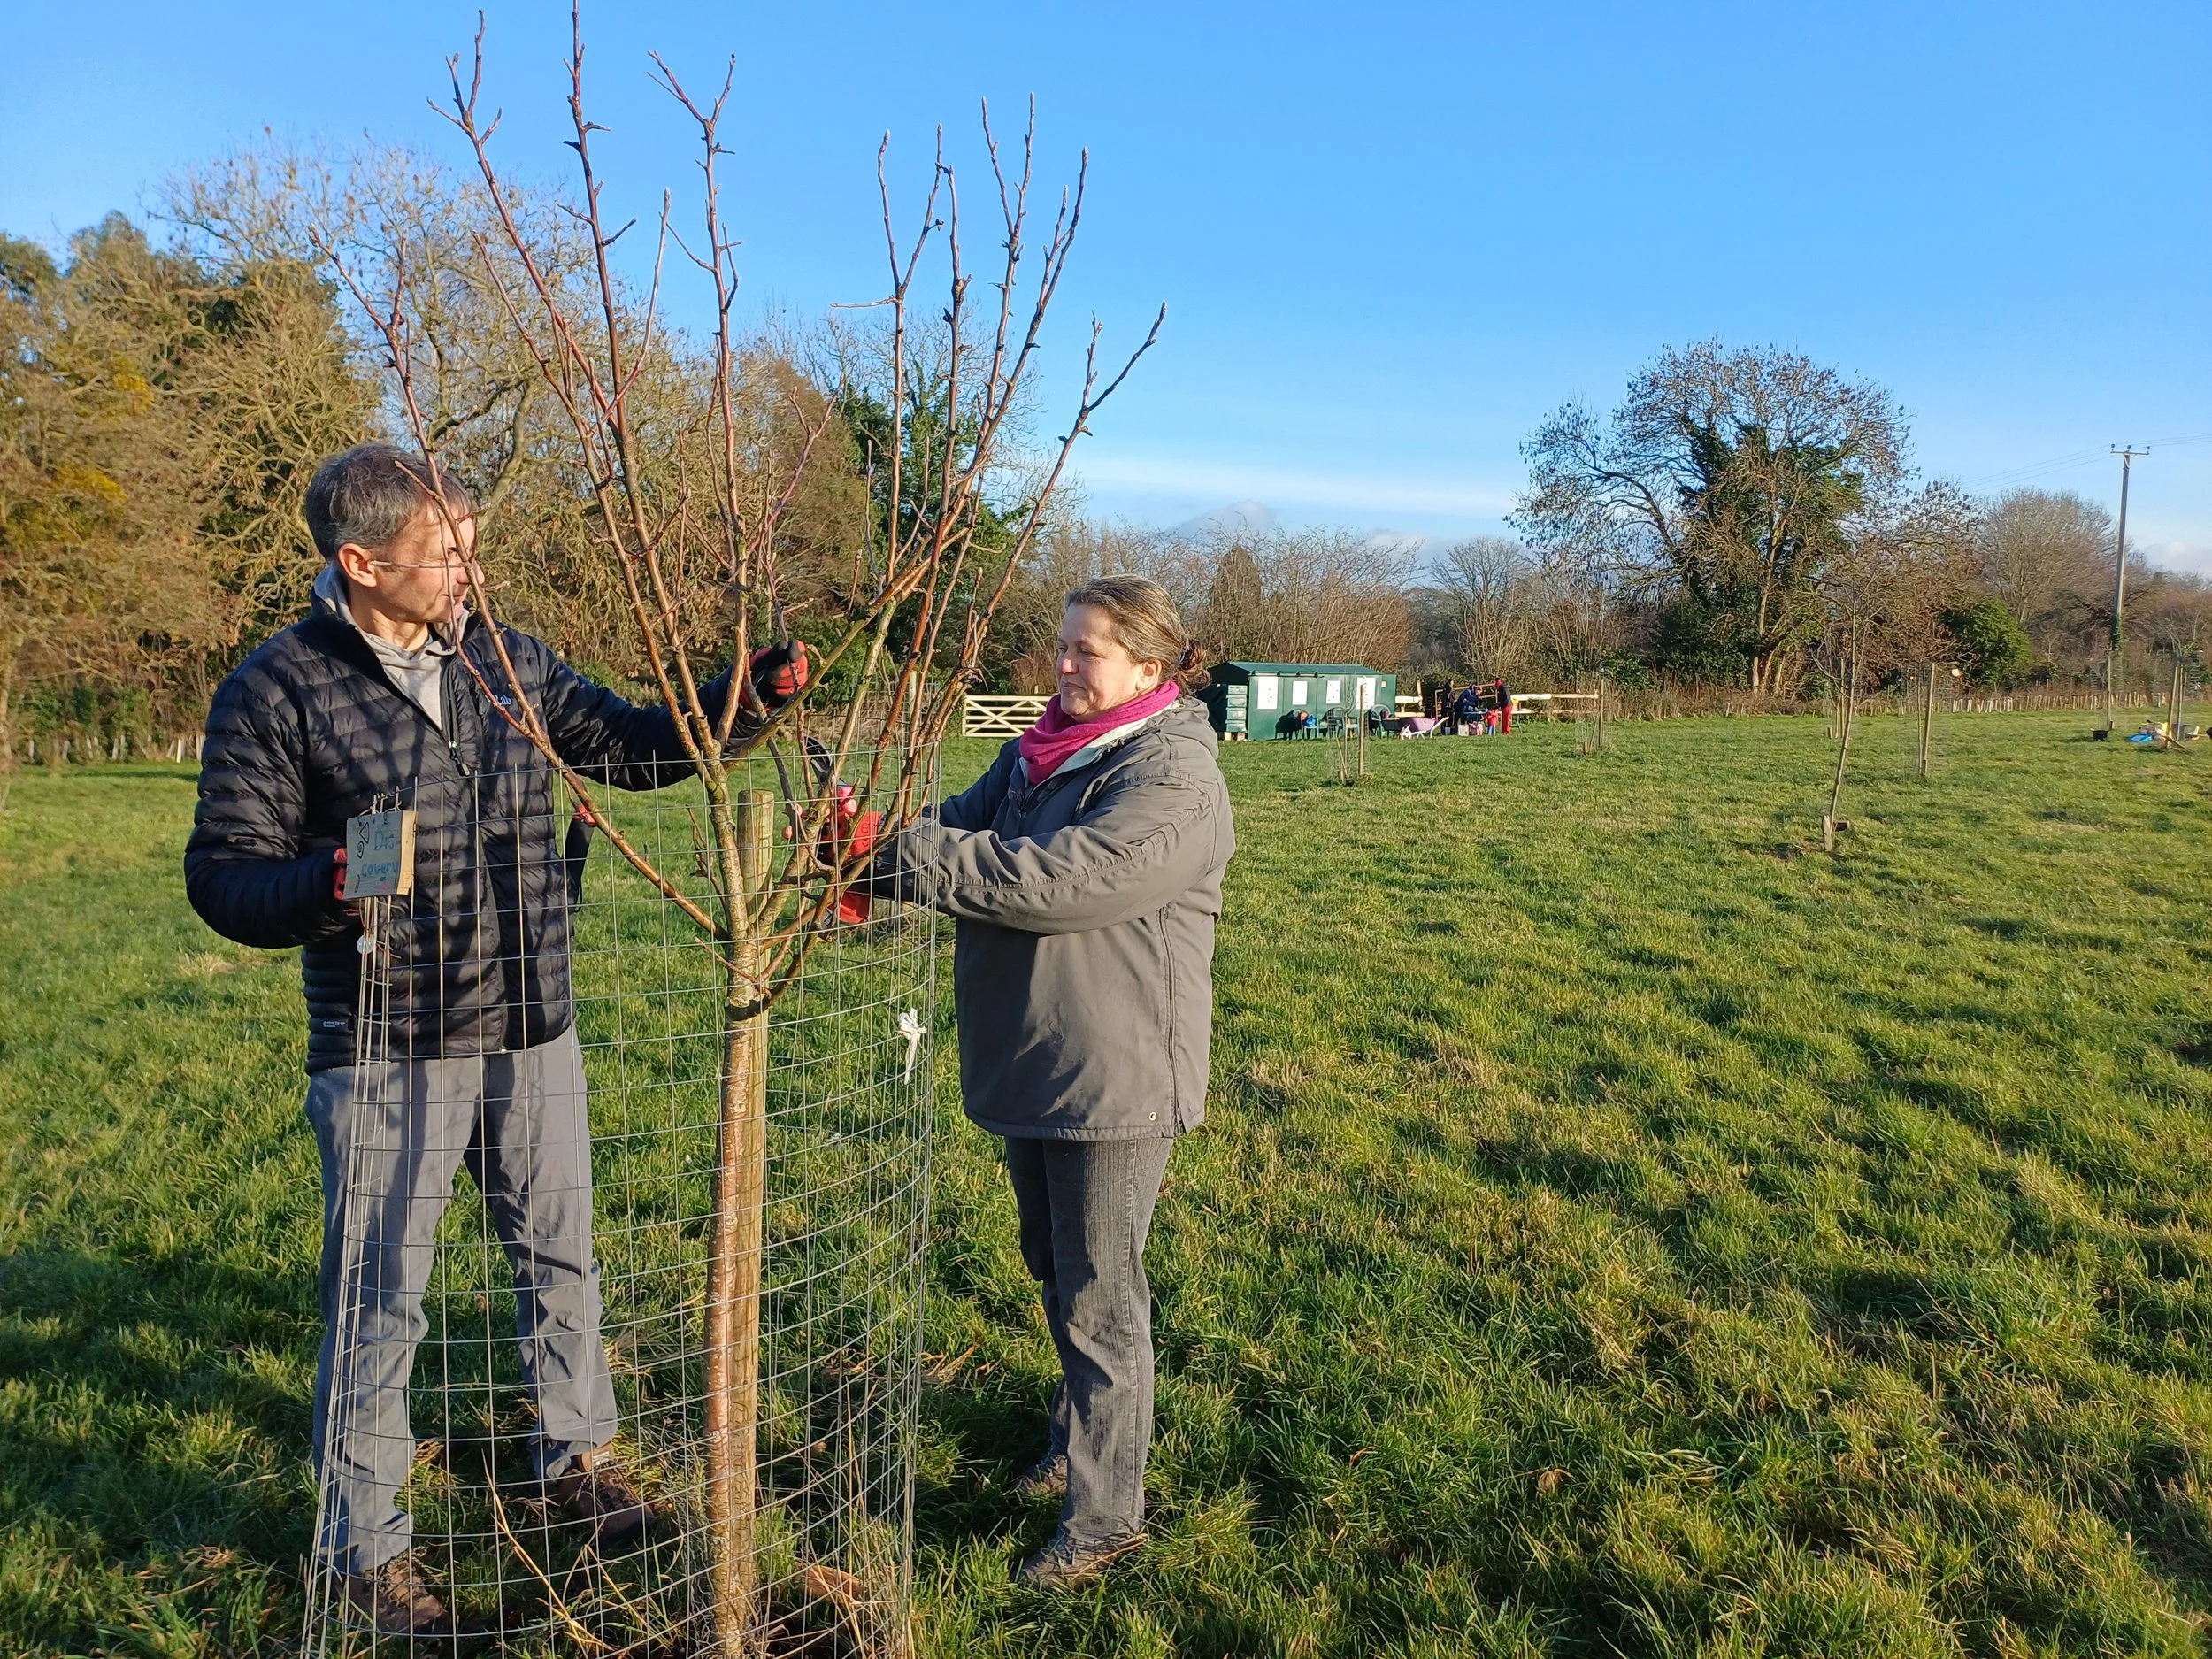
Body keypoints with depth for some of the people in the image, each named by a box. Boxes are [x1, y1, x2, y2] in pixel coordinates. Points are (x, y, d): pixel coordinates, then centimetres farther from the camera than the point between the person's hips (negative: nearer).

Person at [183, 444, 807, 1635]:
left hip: (532, 1032, 5)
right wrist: (327, 883, -31)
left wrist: (748, 697, 0)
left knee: (559, 1255, 19)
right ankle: (366, 1543, 29)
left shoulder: (509, 663, 3)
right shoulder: (278, 690, -10)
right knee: (379, 1302, 8)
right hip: (389, 1052, -5)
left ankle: (575, 1455, 41)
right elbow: (223, 877, -9)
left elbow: (628, 745, 14)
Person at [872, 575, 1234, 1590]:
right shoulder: (1040, 750, 7)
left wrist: (907, 857, -31)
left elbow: (1066, 877, -30)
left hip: (1116, 1078, -8)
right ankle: (1078, 1439, 46)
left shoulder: (1174, 778, -19)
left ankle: (1103, 1516, 21)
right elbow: (960, 829, -1)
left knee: (1100, 1298, 4)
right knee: (1054, 1271, 24)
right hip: (1030, 1065, 8)